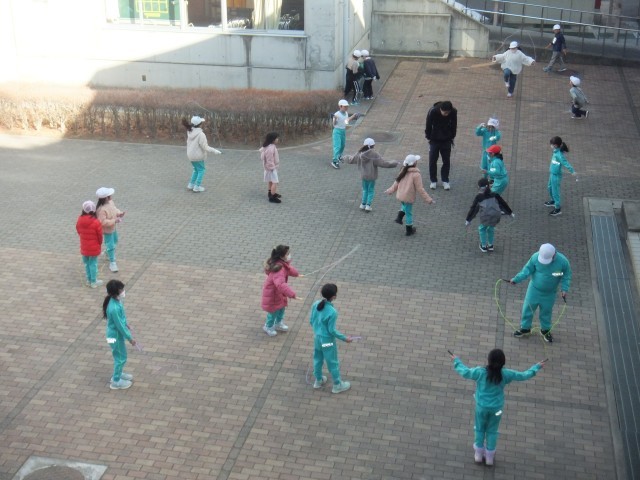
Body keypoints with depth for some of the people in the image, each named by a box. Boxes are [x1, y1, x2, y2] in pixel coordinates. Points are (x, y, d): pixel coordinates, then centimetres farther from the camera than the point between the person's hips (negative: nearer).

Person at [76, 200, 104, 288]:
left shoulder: (79, 220, -9)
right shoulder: (96, 222, -23)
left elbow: (78, 231, 5)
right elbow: (100, 235, -12)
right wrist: (99, 244, 8)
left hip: (84, 247, 4)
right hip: (94, 247, -4)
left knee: (86, 263, 18)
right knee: (93, 264, 8)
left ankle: (89, 280, 30)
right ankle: (94, 282, 17)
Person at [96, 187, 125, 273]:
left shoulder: (110, 202, -10)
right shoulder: (101, 209, -37)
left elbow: (114, 209, 8)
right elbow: (103, 222, -34)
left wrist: (120, 213, -11)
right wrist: (114, 221, -32)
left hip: (113, 227, 9)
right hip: (107, 230, -9)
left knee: (114, 241, 29)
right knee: (111, 246, 0)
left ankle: (109, 253, 56)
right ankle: (112, 263, 16)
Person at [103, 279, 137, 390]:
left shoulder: (116, 301, -7)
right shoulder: (114, 308, -35)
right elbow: (120, 326, -27)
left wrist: (126, 324, 27)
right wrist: (129, 338, -17)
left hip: (118, 334, 9)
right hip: (116, 336, -9)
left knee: (121, 356, 26)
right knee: (120, 358, 8)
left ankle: (118, 374, 46)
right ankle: (116, 382, 24)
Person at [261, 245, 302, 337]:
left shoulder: (282, 263, -10)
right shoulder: (278, 269, -42)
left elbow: (288, 268, 16)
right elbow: (281, 284, -55)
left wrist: (296, 274, 33)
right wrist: (292, 294, -61)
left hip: (278, 291, 9)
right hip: (272, 293, -9)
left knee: (282, 307, 26)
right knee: (274, 311, 12)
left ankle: (278, 324, 51)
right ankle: (268, 327, 39)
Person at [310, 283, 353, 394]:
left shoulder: (315, 305, -10)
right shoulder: (332, 312, -30)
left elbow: (311, 321, 2)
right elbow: (332, 330, -22)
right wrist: (344, 338, -9)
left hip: (317, 337, 7)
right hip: (327, 340, -6)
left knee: (318, 359, 24)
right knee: (333, 363, 12)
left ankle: (318, 381, 43)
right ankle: (337, 385, 28)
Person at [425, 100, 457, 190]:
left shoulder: (453, 112, -19)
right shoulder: (433, 112, -25)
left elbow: (454, 126, -2)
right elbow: (428, 125, -11)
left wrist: (451, 137, 3)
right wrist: (429, 138, -3)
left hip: (446, 140, 1)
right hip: (434, 140, -1)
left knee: (446, 161, 6)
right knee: (432, 161, 4)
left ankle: (445, 180, 18)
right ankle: (433, 181, 17)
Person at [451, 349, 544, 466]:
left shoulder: (480, 372, -22)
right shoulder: (505, 374, -19)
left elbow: (465, 372, -7)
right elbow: (523, 376, -7)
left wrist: (457, 360, 10)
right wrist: (536, 367, 8)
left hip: (482, 406, 0)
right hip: (496, 408, 1)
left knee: (480, 429, 20)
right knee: (492, 431, 18)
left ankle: (478, 454, 33)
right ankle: (490, 457, 30)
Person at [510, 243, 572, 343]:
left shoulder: (563, 261, -24)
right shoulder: (536, 257, -25)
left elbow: (566, 276, -8)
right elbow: (527, 269, -11)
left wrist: (564, 289, -16)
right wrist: (516, 279, -19)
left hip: (549, 293, 0)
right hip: (534, 290, 0)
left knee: (546, 312, 18)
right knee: (528, 309, 13)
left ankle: (545, 330, 42)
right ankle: (525, 328, 36)